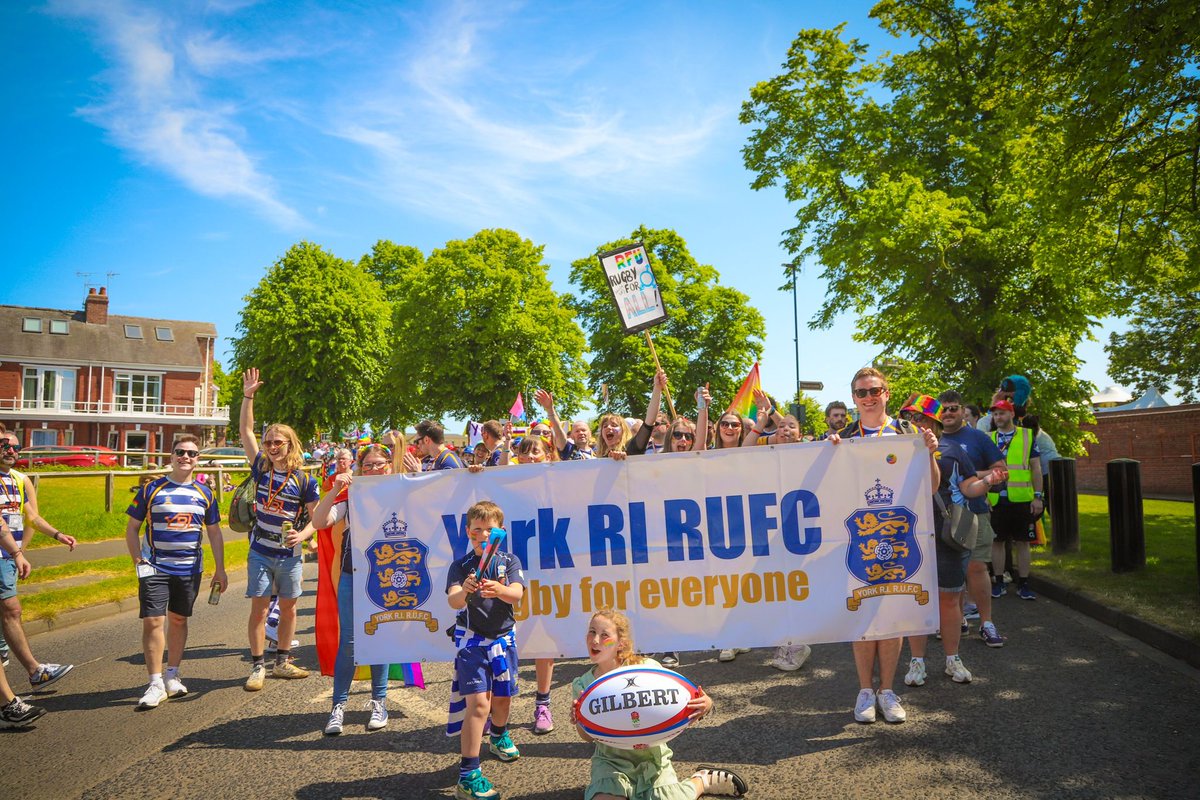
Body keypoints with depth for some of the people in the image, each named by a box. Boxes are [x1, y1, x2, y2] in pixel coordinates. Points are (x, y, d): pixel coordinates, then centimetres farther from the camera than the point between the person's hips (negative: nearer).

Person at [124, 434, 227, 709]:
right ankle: (156, 684, -1)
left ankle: (172, 675, 25)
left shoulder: (204, 493, 6)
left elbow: (214, 533, 12)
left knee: (178, 620, 12)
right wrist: (139, 562, -6)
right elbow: (131, 528, 3)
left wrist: (219, 569, 9)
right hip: (155, 568, -2)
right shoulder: (152, 489, -2)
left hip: (190, 569, 3)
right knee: (153, 622, -9)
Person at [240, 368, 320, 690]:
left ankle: (282, 662, 24)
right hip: (260, 552, 0)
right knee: (259, 607, 0)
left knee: (288, 606, 9)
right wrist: (248, 396, -7)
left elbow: (315, 517, -2)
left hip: (290, 555, 0)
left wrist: (302, 535, -21)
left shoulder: (305, 479, -6)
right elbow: (245, 431, -1)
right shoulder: (261, 468, -2)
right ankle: (258, 666, 9)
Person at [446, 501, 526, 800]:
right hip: (471, 640, -3)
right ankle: (468, 776, -9)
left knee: (503, 697, 18)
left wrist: (498, 590, -41)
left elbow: (517, 594, -18)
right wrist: (465, 591, -46)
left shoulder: (509, 561, -3)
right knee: (478, 702, -14)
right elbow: (453, 601, -22)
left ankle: (499, 737, 51)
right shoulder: (460, 566, -7)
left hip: (504, 637, 3)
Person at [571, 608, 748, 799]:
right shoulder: (582, 686, -6)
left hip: (651, 756, -1)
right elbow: (588, 737, 0)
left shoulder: (646, 668, -14)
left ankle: (701, 781, 12)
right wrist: (580, 722, -23)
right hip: (611, 759, 1)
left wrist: (705, 704, -31)